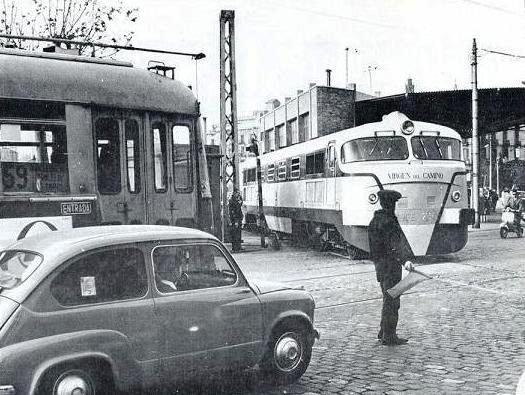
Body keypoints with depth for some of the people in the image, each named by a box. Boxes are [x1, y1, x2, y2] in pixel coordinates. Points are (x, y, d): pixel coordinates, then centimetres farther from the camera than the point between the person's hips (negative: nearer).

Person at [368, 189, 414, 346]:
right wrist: (406, 259, -40)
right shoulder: (389, 221, -16)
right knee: (391, 301, -3)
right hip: (391, 264, -9)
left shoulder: (374, 221, 12)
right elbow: (397, 242, -30)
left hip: (379, 264, 9)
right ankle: (389, 337, 2)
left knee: (389, 299, 19)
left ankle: (384, 332, 27)